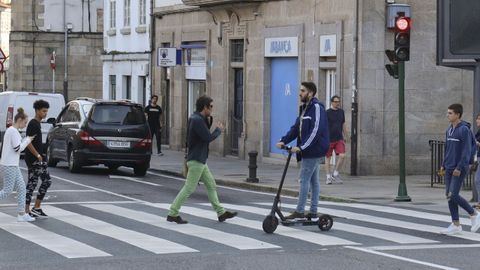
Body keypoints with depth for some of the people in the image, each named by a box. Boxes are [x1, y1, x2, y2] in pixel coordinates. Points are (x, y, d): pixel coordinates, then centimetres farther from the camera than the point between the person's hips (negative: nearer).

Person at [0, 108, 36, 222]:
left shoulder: (10, 130, 16)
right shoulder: (13, 131, -15)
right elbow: (18, 148, -18)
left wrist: (27, 140, 12)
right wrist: (28, 140, -4)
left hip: (13, 165, 10)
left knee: (21, 187, 8)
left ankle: (22, 214, 8)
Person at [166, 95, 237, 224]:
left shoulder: (196, 118, 12)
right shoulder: (197, 120, -20)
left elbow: (205, 136, 15)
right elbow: (208, 137, -19)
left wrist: (208, 121, 5)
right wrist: (218, 130, -3)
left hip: (200, 160, 11)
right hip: (196, 160, -11)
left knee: (211, 185, 13)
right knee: (189, 188, -6)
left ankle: (221, 213, 18)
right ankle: (173, 214, -2)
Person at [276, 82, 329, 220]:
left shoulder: (317, 108, -14)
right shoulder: (305, 108, 16)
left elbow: (316, 130, -23)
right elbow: (296, 128, 13)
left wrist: (301, 147, -27)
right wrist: (284, 141, -1)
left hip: (314, 151, -10)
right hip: (309, 151, 10)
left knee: (304, 180, -8)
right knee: (313, 181, 11)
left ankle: (299, 212, -5)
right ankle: (313, 212, 15)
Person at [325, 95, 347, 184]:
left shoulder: (341, 112, 10)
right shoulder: (327, 113, -6)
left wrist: (345, 136, 20)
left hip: (339, 139, 4)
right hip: (329, 139, -4)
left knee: (342, 155, -11)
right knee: (328, 158, 3)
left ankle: (335, 174, 5)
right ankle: (328, 177, 12)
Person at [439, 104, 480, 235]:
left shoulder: (464, 130, -13)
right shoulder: (449, 129, 12)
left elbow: (466, 151, -17)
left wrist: (459, 168, -20)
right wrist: (444, 165, 15)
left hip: (460, 169, -8)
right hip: (449, 169, 8)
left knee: (453, 196, -12)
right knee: (449, 196, 5)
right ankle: (456, 225, 10)